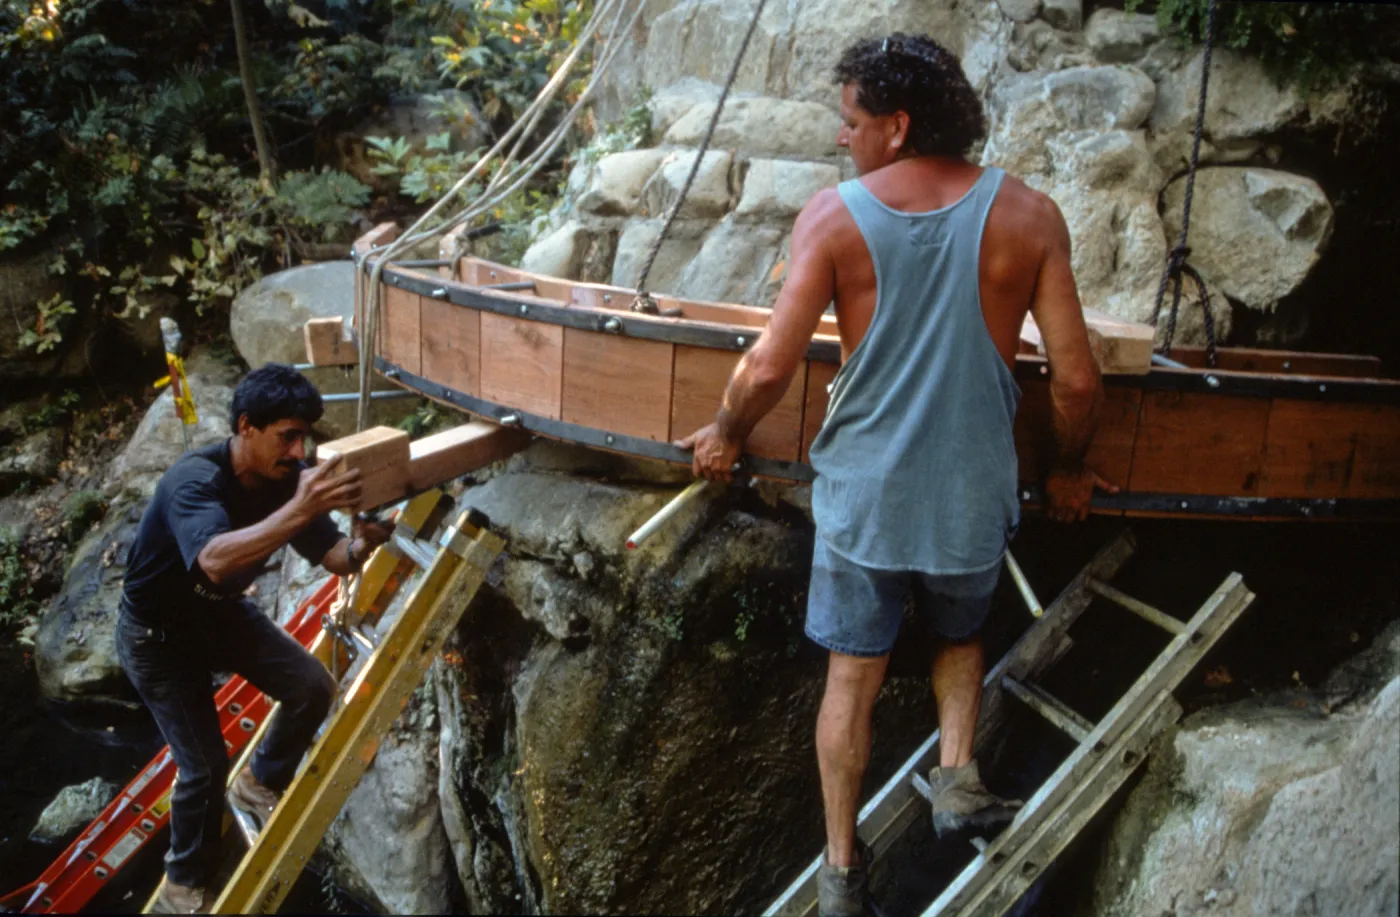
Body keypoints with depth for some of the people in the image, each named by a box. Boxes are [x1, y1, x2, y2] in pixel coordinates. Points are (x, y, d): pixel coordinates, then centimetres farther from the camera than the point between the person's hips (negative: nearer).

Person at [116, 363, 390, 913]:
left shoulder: (286, 477, -17)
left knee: (315, 689, -6)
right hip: (157, 635, -6)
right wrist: (299, 511, -66)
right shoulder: (193, 481, -36)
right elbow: (216, 561, -55)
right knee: (204, 765, -5)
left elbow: (332, 557, -16)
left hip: (222, 612, 6)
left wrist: (361, 545, -39)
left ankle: (260, 784, 21)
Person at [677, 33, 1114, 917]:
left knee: (853, 674, 16)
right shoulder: (1029, 217, -9)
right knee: (961, 632, 32)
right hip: (972, 496, 1)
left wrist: (724, 436, 5)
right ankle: (958, 768, 13)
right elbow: (1077, 381, -9)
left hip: (861, 495, 0)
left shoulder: (834, 215, -11)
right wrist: (1068, 471, 10)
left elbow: (769, 367, -14)